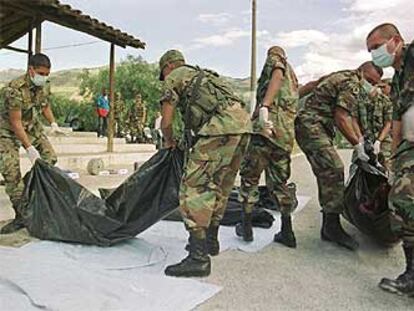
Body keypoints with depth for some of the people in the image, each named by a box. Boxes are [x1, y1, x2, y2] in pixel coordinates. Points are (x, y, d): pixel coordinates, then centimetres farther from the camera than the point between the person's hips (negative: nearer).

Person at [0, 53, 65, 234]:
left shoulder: (45, 86, -9)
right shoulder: (14, 89, -31)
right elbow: (15, 123, -29)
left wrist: (53, 124, -5)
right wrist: (29, 148, -30)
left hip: (32, 126, 7)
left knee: (50, 158, -2)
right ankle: (21, 216, -10)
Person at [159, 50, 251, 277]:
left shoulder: (174, 78, 13)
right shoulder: (204, 75, 37)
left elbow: (166, 122, 11)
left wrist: (169, 142, 31)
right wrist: (192, 143, 46)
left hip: (222, 126, -9)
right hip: (243, 122, 9)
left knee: (194, 186, -7)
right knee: (219, 186, 19)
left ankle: (198, 257, -9)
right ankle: (210, 240, 31)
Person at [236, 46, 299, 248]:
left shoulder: (274, 59, 10)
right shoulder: (293, 76, 31)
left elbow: (277, 76, -13)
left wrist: (264, 106, -27)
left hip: (266, 127, -7)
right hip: (287, 134, 7)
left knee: (250, 176, 4)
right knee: (278, 181, 13)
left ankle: (246, 226, 9)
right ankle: (287, 232, 12)